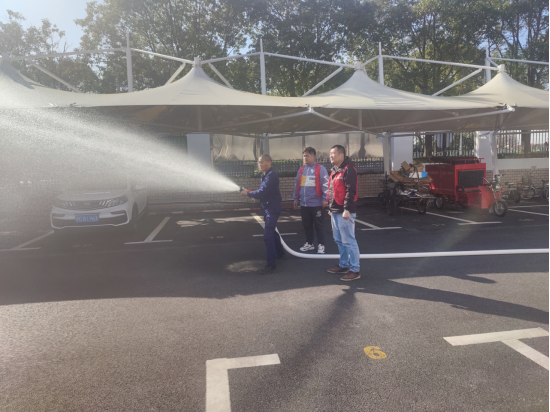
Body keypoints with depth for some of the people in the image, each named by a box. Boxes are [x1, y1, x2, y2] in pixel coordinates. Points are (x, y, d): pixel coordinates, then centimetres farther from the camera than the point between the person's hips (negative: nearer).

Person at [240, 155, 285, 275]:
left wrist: (247, 193, -13)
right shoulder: (265, 175, 13)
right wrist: (250, 192, 0)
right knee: (272, 231, 25)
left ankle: (271, 264, -14)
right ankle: (280, 252, 46)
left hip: (272, 208, -10)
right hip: (268, 208, 11)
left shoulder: (272, 175, -18)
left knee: (268, 235, -16)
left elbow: (262, 192, -24)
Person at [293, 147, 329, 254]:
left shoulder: (320, 168, -8)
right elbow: (297, 185, 17)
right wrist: (296, 198, 18)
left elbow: (325, 184, -11)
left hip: (316, 203, -6)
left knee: (319, 225, 4)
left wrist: (325, 198, -13)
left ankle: (321, 245, 14)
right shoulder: (301, 170, 11)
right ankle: (309, 243, 27)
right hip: (304, 203, 6)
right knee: (306, 225, 14)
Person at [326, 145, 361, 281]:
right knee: (339, 240, 17)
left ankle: (354, 270, 2)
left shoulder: (348, 169, -13)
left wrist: (347, 209, -24)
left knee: (349, 241, -5)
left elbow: (351, 191, -20)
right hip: (335, 212, 10)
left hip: (344, 212, -10)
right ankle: (343, 265, 29)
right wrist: (331, 207, 22)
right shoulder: (334, 170, 17)